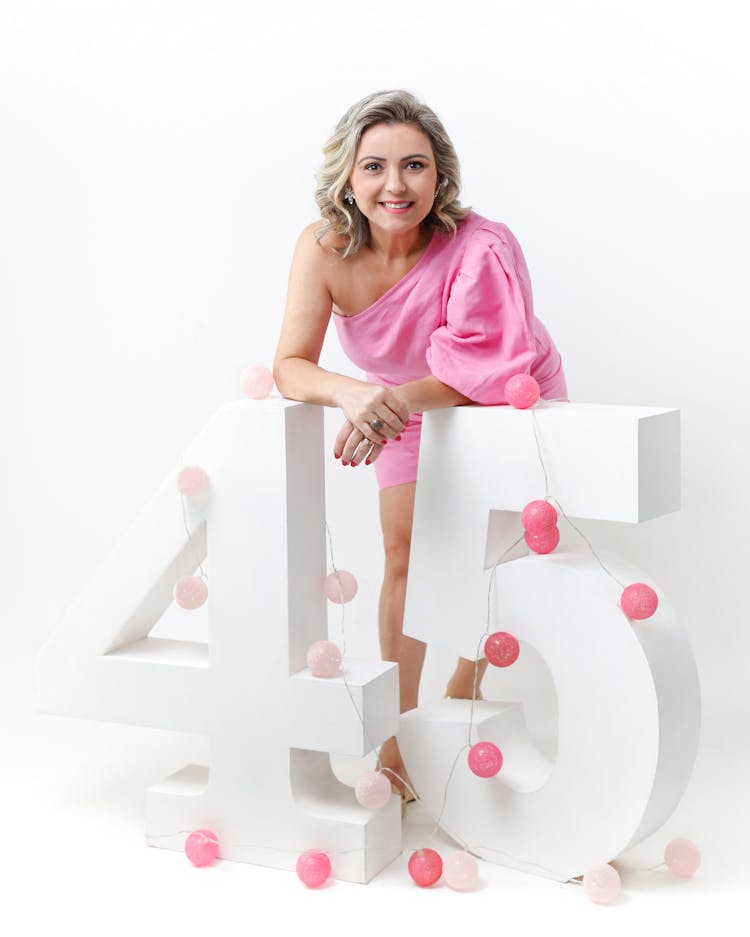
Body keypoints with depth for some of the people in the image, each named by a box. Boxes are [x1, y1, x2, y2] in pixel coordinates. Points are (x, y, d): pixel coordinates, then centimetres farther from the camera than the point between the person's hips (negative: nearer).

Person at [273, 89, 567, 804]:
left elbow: (482, 373, -38)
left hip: (510, 404, -2)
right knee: (405, 556, 0)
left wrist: (394, 399, -54)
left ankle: (462, 690, 28)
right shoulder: (324, 249, -27)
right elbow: (290, 367, -30)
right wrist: (350, 393, -51)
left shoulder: (481, 248, -37)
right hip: (409, 409, 2)